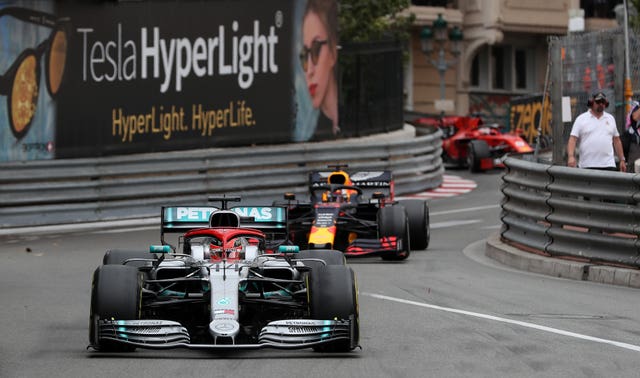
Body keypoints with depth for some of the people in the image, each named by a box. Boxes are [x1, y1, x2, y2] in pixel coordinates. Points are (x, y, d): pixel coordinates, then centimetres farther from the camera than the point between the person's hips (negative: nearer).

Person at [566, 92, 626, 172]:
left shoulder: (610, 119, 16)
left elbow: (616, 140, 20)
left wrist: (622, 160, 16)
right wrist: (571, 156, -18)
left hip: (608, 165, 3)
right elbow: (572, 139, -3)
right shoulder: (581, 119, 4)